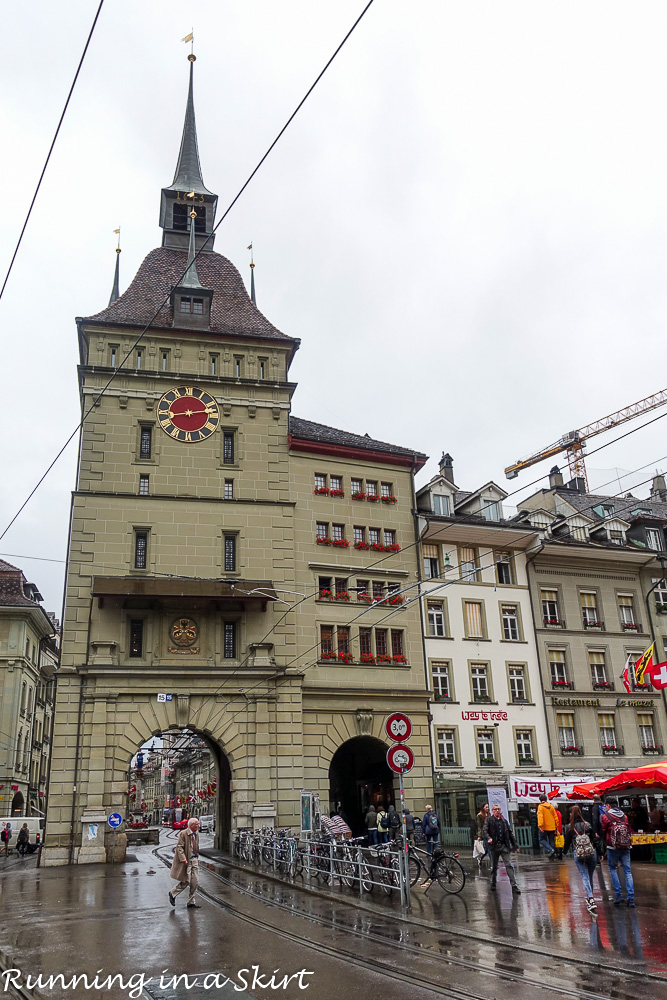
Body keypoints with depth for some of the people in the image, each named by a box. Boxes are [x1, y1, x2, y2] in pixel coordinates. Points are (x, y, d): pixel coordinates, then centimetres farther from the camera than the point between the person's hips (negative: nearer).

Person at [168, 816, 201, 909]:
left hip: (194, 859, 7)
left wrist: (197, 857, 16)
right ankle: (173, 895, 19)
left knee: (195, 882, 4)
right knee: (186, 881, -5)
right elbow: (179, 847, -16)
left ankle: (191, 903, 13)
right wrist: (183, 859, -24)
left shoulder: (196, 834, 11)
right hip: (186, 860, -7)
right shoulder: (183, 834, -13)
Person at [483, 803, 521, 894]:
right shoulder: (489, 820, 3)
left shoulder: (504, 821, 13)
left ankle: (514, 886, -11)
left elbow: (510, 833, 17)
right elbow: (484, 830, -11)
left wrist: (515, 846, 14)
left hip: (504, 846, 2)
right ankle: (492, 883, 29)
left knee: (509, 865, -9)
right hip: (494, 846, -1)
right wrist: (489, 838, -30)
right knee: (494, 867, 9)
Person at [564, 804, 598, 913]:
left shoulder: (570, 827, -2)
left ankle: (591, 901, -18)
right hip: (591, 852, 2)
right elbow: (595, 839, 2)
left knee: (585, 876, -3)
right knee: (590, 876, 17)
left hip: (578, 855, -2)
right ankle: (590, 897, 29)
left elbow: (567, 841, 7)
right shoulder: (587, 825, 2)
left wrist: (565, 852, 25)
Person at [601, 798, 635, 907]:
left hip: (613, 847, -3)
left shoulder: (606, 816, -2)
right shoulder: (624, 816, 10)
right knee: (627, 871, 6)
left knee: (612, 869, 11)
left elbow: (603, 832, 2)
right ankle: (631, 898, 0)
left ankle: (619, 894, 1)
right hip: (626, 847, 4)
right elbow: (629, 831, 14)